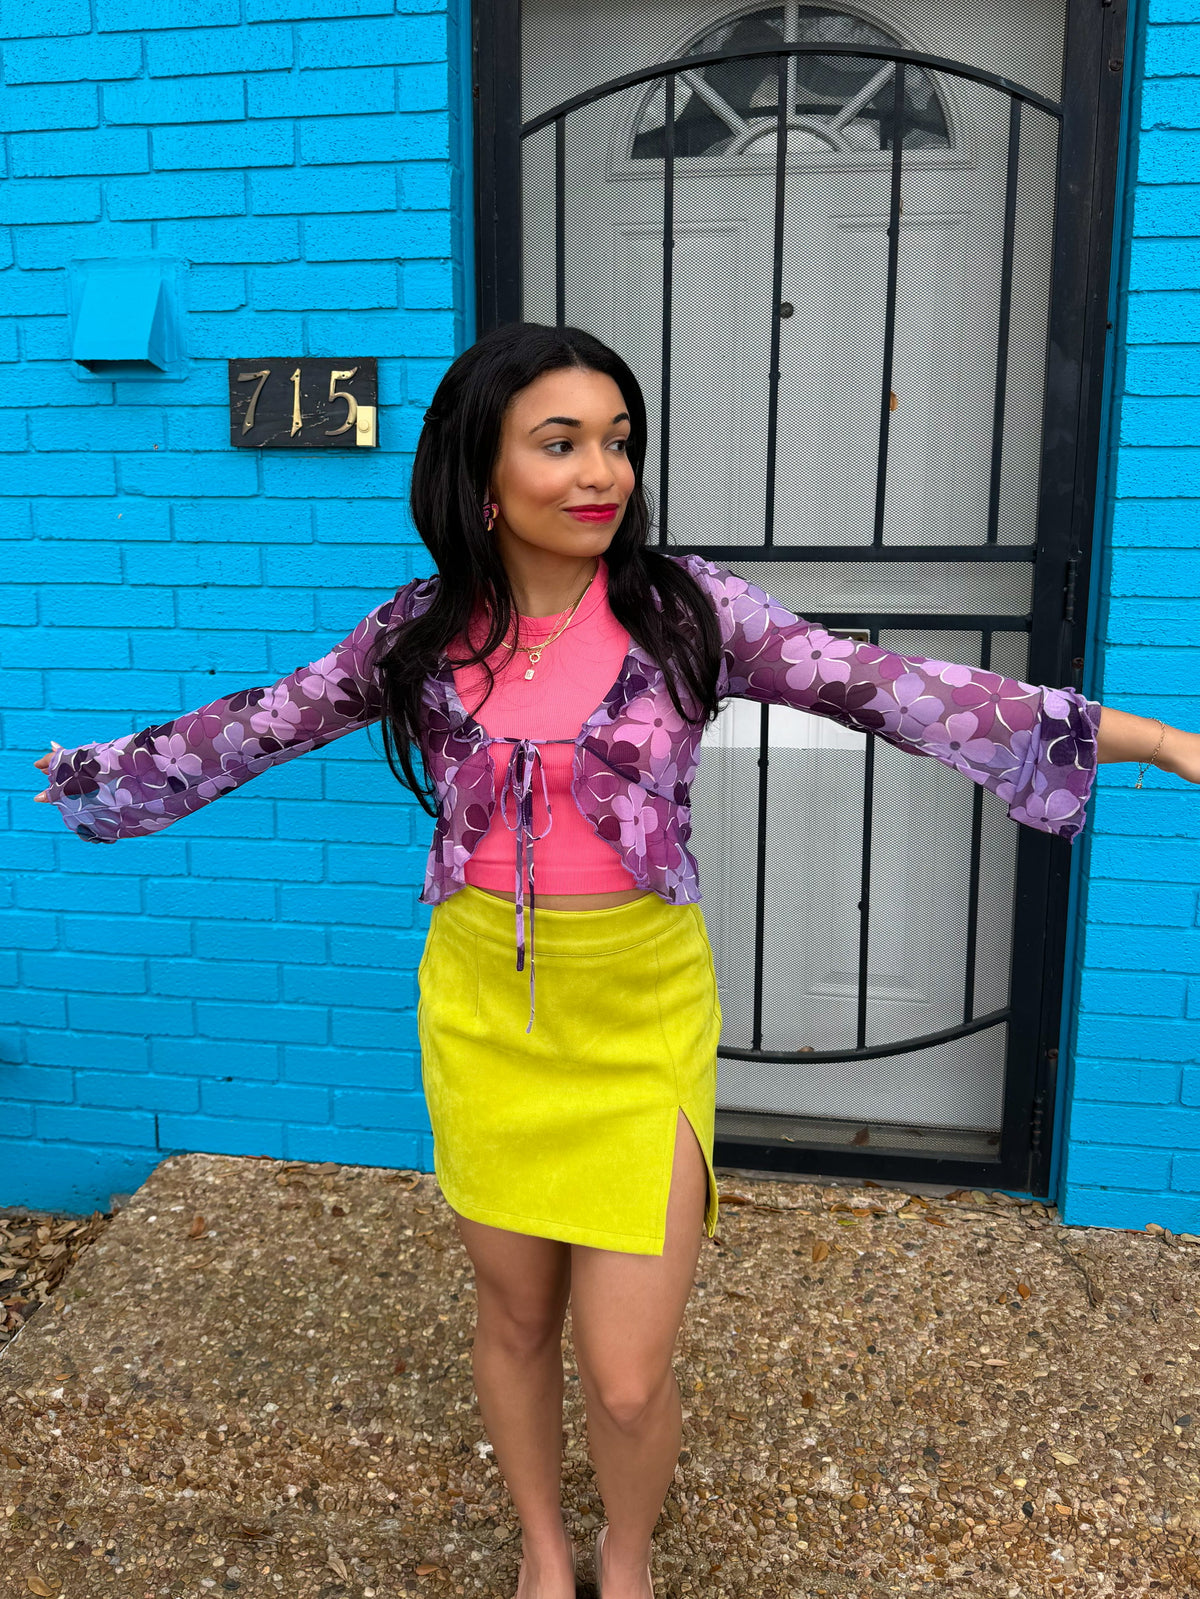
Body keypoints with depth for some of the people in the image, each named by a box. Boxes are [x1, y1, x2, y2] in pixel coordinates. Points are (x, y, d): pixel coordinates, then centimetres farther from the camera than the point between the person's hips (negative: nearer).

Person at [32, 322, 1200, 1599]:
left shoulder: (684, 608, -9)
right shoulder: (420, 632, -3)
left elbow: (885, 689, -13)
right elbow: (258, 724, 9)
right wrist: (90, 768, 16)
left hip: (640, 1014, -1)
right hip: (483, 1008, 2)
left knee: (627, 1376, 3)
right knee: (513, 1317, 19)